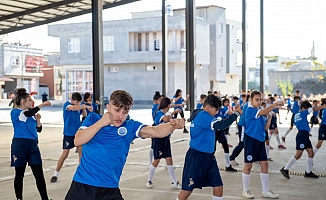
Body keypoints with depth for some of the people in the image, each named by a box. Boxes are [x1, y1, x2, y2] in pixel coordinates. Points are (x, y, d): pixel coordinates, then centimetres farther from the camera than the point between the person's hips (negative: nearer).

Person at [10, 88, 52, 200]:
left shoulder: (31, 113, 14)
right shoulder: (15, 112, -5)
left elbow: (39, 129, 18)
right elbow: (27, 114, -26)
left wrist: (38, 119, 0)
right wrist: (42, 105, -21)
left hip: (33, 145, 5)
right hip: (20, 145, -5)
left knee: (39, 174, 0)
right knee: (19, 175, 6)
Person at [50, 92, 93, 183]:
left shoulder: (78, 106, 4)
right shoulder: (67, 104, -12)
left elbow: (84, 115, 10)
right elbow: (73, 108, -33)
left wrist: (83, 108, -9)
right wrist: (85, 106, -37)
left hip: (78, 132, 5)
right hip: (68, 133, -5)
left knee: (81, 152, 2)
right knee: (64, 154, -2)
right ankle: (56, 174, 11)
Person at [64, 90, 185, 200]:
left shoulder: (130, 127, 2)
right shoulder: (93, 118, 2)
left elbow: (157, 131, -10)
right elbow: (78, 141, -9)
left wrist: (173, 125, -30)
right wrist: (100, 123, -15)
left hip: (110, 190, 0)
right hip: (81, 186, 0)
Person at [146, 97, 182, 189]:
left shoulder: (167, 113, 6)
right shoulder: (158, 113, -16)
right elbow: (165, 119, -38)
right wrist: (173, 112, -28)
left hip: (166, 138, 7)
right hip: (158, 139, -7)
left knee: (169, 159, 5)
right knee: (157, 160, 0)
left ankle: (174, 182, 9)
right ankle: (149, 180, 17)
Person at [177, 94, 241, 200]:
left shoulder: (205, 116, 13)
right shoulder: (202, 115, -18)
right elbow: (220, 125, -26)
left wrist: (230, 114, 5)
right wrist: (236, 113, -16)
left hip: (208, 156, 10)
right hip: (196, 156, -10)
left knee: (218, 186, 6)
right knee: (187, 189, -3)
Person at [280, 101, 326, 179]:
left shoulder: (297, 115, 16)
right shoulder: (302, 113, -8)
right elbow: (314, 109, -9)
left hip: (305, 136, 10)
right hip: (302, 135, -10)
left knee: (311, 153, 10)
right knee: (298, 155, -8)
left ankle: (308, 172, 16)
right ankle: (285, 169, -1)